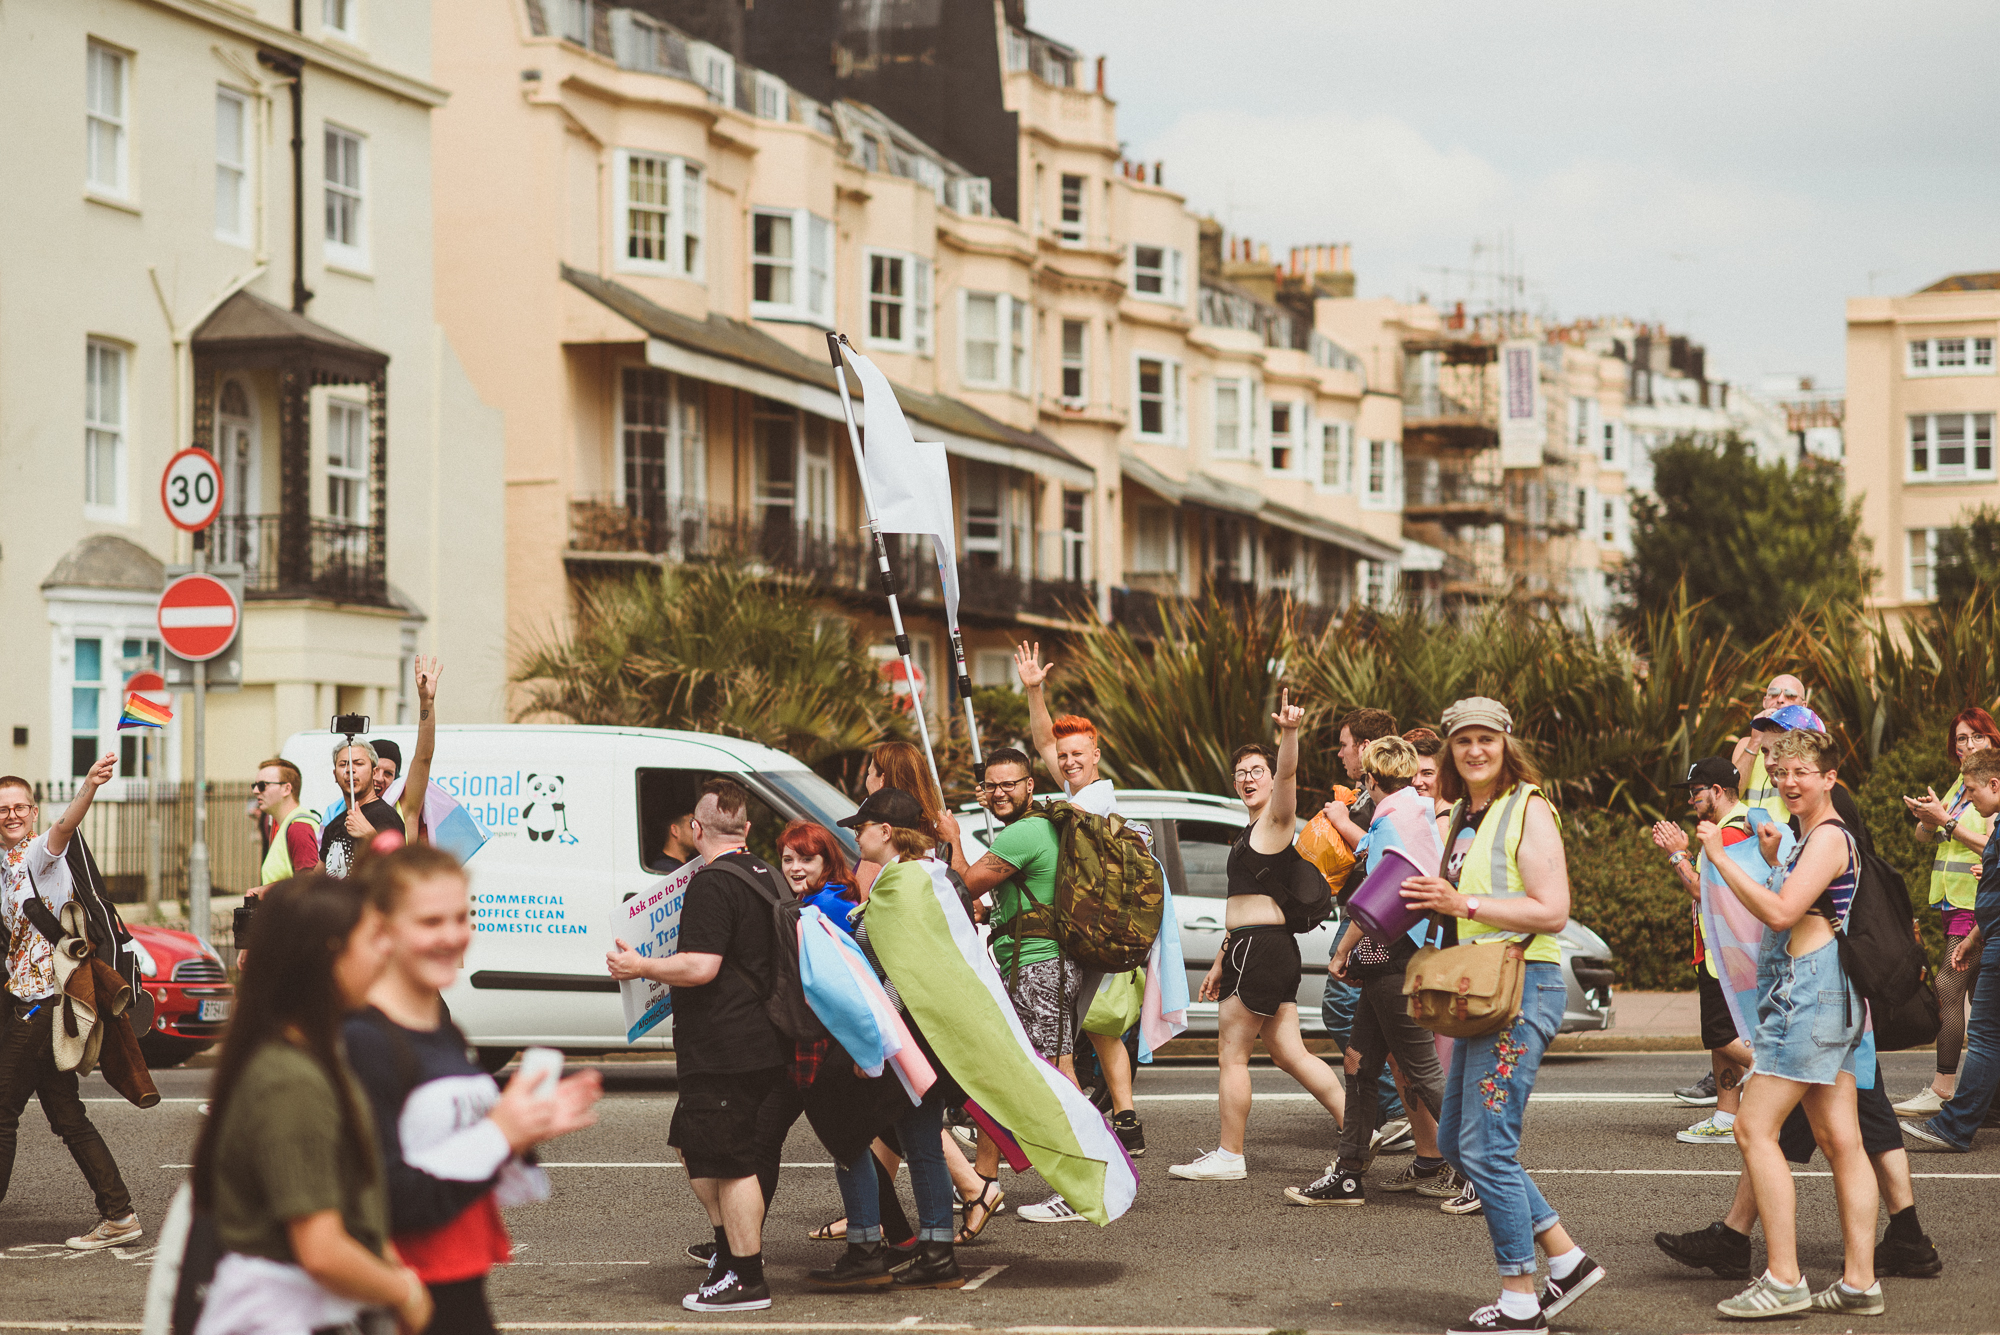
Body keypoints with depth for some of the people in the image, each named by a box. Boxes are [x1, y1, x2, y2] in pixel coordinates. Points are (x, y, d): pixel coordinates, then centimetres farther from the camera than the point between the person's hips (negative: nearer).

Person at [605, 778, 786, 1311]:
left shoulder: (712, 884, -17)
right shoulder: (765, 876, 13)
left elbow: (700, 967, -24)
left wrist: (639, 966, -11)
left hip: (723, 1048, -10)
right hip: (762, 1042, 10)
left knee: (731, 1162, -4)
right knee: (695, 1148, 22)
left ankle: (747, 1281, 0)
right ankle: (730, 1251, 30)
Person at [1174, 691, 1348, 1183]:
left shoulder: (1277, 820, -6)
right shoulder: (1253, 833, 22)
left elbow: (1287, 775, -28)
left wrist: (1289, 733, -46)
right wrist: (1221, 961, 27)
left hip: (1261, 948, -10)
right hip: (1251, 948, 10)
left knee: (1231, 1055, -3)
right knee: (1291, 1055, 10)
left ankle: (1228, 1157, 4)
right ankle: (1359, 1129, 12)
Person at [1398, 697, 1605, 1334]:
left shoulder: (1528, 810, -9)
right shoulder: (1463, 816, 17)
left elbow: (1552, 911, -18)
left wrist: (1462, 904, -20)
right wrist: (1432, 901, 9)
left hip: (1524, 985, -10)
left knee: (1485, 1146, -10)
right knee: (1456, 1141, 12)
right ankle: (1567, 1258, 19)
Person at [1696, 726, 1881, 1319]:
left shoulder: (1829, 836, -11)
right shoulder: (1816, 837, 21)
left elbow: (1781, 913, -21)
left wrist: (1721, 858, -17)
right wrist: (1773, 860, 19)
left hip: (1810, 988, -11)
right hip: (1828, 997, 11)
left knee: (1755, 1128, -10)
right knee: (1840, 1139, 7)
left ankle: (1784, 1280, -13)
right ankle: (1860, 1282, 6)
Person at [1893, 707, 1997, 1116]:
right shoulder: (1961, 783, 15)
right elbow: (1927, 833, 15)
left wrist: (1944, 820, -17)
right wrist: (1926, 817, -7)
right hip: (1954, 900, 8)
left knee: (1948, 987, -15)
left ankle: (1941, 1091, -17)